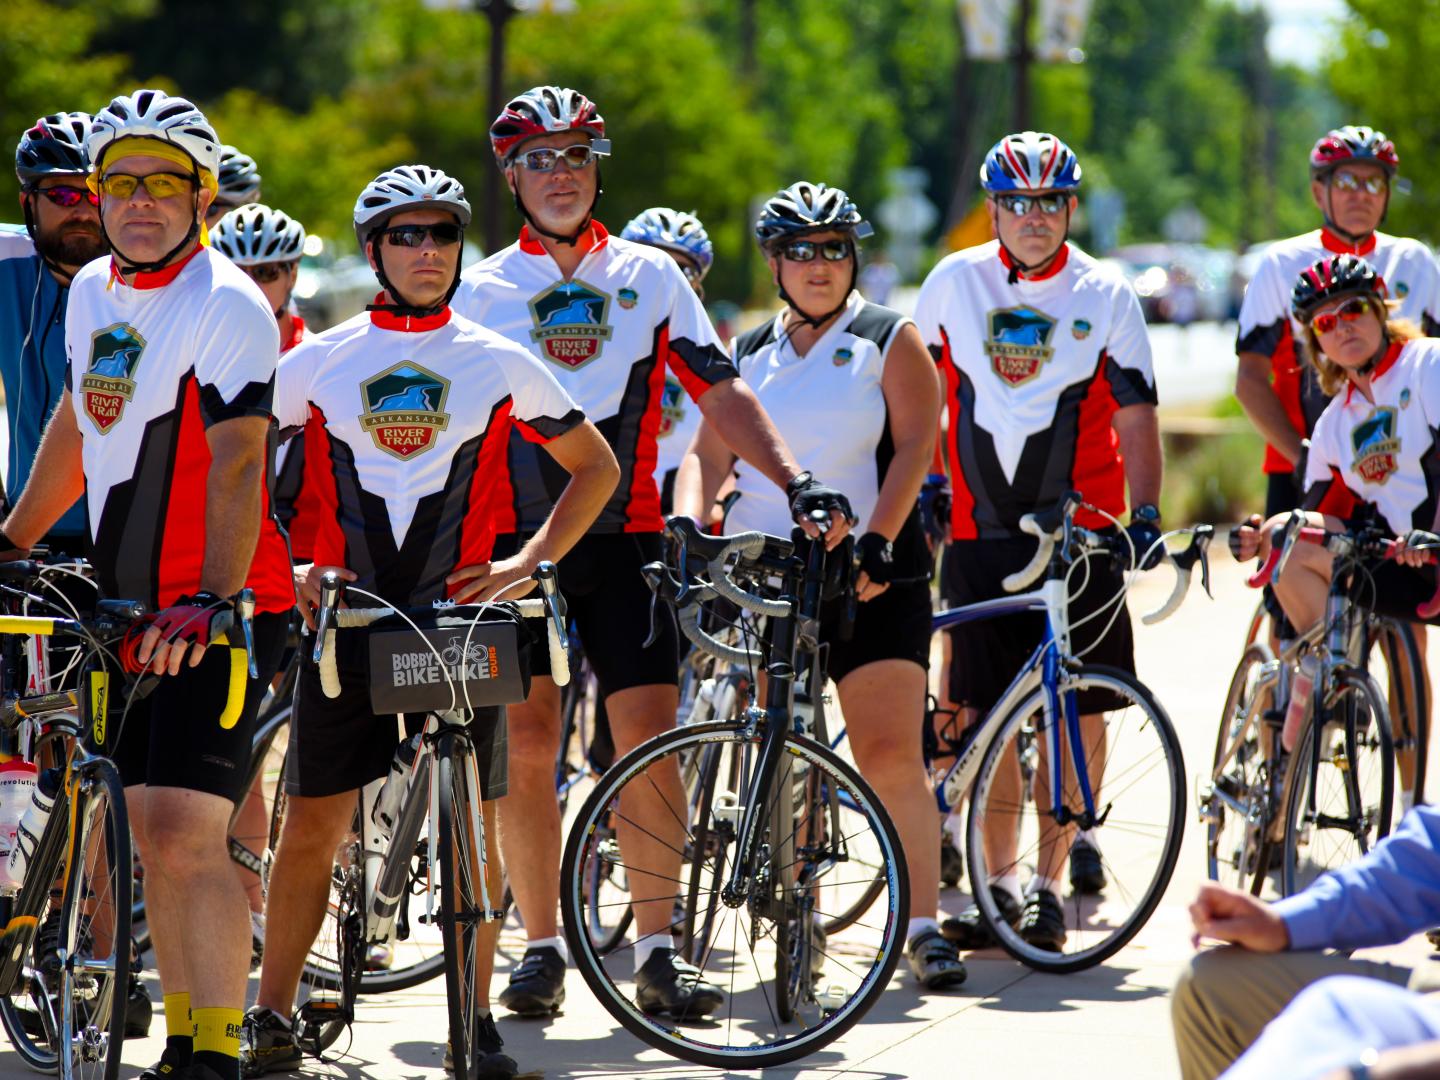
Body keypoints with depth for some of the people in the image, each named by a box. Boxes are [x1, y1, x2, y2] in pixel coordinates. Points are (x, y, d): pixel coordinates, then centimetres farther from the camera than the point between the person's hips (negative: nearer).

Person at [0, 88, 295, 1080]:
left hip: (222, 610, -7)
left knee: (182, 833, -16)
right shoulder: (93, 292, 9)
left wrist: (214, 602, -34)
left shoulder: (228, 305, -14)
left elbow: (239, 463, -24)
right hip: (133, 606, 7)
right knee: (157, 834, 11)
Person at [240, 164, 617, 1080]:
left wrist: (530, 563, 3)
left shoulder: (501, 364, 4)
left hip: (461, 614, 0)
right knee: (313, 824, 0)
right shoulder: (316, 362, 4)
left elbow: (597, 467, 14)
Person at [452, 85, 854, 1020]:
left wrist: (796, 478, -8)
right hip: (518, 539, 0)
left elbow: (720, 392, 5)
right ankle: (542, 948, 7)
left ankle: (657, 951, -4)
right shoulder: (484, 288, 9)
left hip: (624, 539, 0)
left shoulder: (651, 276, 10)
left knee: (650, 734, -8)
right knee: (526, 748, -2)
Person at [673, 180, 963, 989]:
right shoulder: (750, 355, 16)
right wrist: (688, 527, -9)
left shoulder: (890, 342, 5)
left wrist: (877, 541, -17)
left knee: (891, 756, -12)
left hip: (870, 581, -3)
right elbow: (709, 452, 10)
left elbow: (914, 447, -4)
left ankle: (924, 924, -9)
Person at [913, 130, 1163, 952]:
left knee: (1080, 708, -2)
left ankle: (1051, 882, 7)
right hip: (981, 527, 1)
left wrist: (1144, 513, -13)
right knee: (984, 713, 1)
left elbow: (1136, 415, -2)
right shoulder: (953, 283, 4)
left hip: (1082, 528, -1)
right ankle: (999, 883, 10)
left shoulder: (1106, 296, 0)